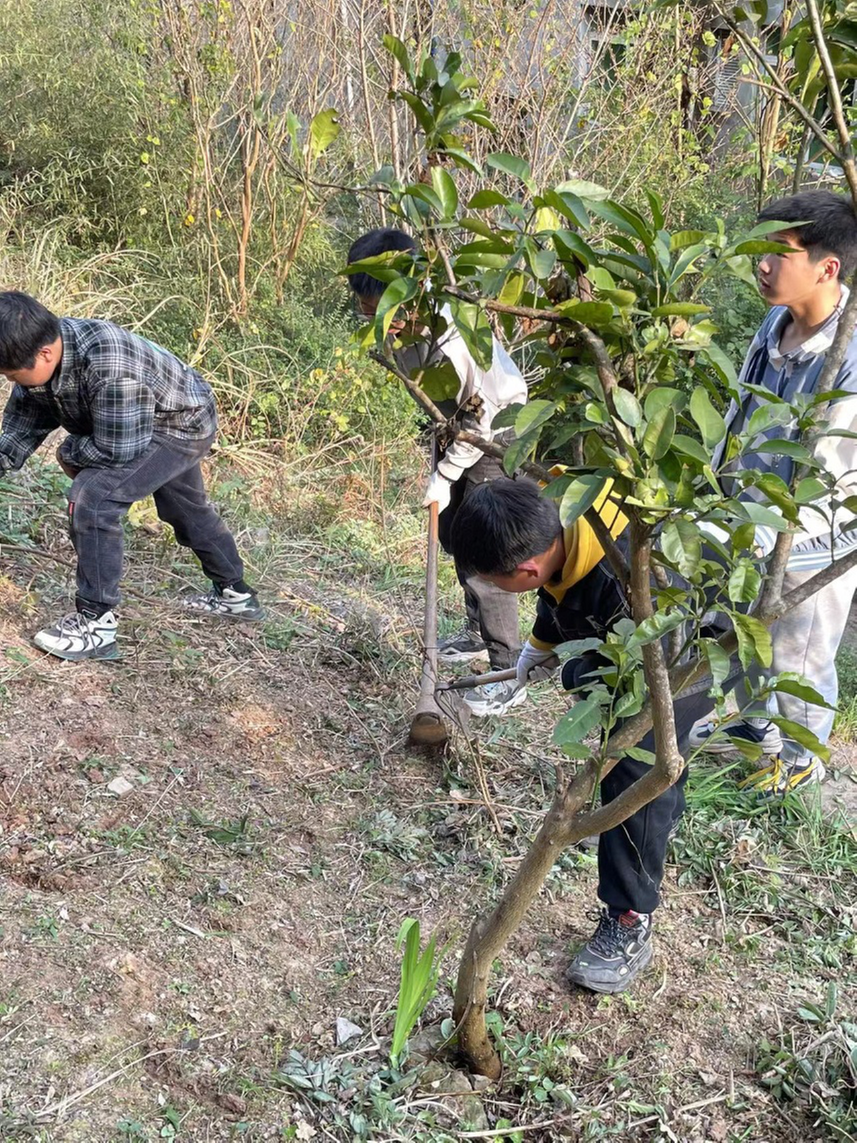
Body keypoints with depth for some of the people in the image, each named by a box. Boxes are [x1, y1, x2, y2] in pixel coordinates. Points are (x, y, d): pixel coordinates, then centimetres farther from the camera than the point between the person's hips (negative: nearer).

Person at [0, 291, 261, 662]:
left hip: (183, 424, -9)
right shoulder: (40, 352, -16)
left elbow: (118, 451, -36)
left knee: (92, 496, -24)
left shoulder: (110, 368, -42)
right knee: (189, 510, 26)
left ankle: (97, 624, -14)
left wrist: (69, 452, -18)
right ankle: (235, 595, 47)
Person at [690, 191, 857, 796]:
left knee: (799, 661, 15)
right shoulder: (778, 324, -5)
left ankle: (804, 756, 42)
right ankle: (754, 726, 53)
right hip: (754, 533, 7)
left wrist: (765, 535, -28)